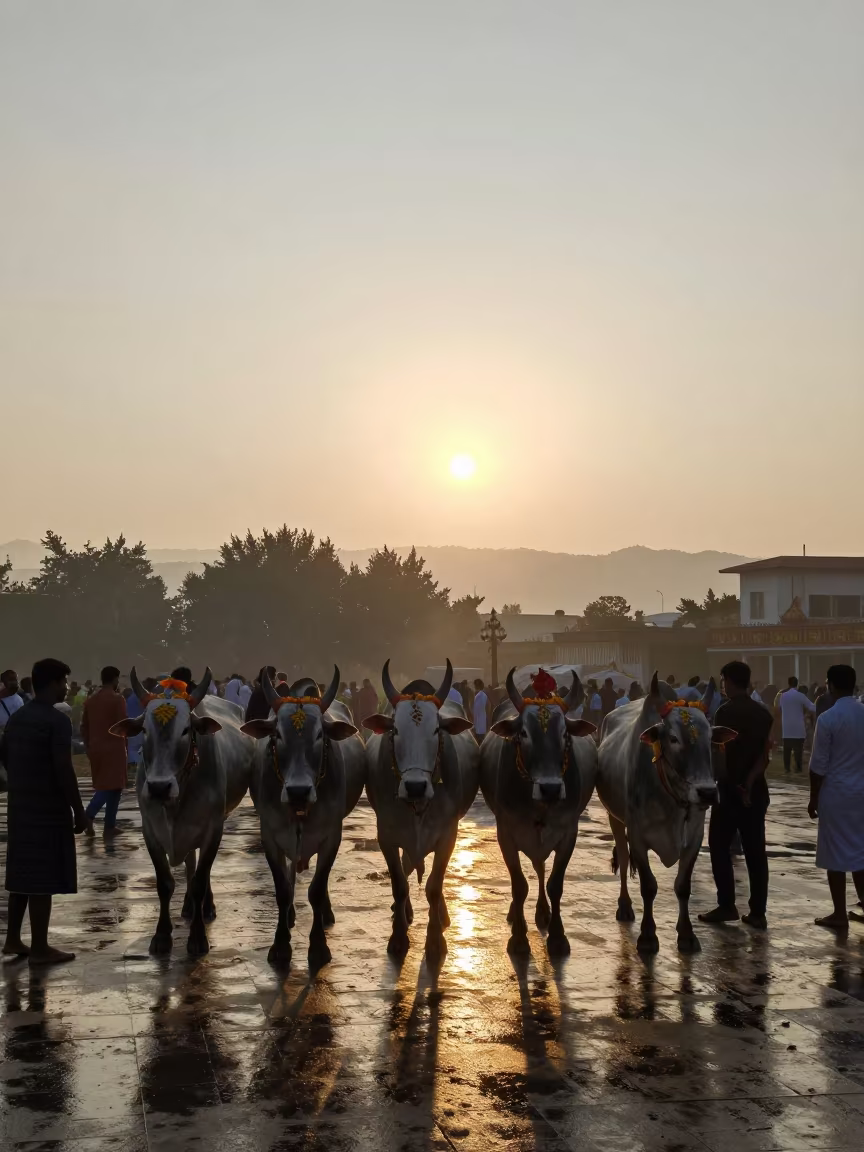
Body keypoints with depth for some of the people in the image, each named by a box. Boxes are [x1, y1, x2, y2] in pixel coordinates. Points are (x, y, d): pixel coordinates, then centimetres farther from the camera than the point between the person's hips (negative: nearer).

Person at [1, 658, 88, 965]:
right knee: (42, 878, -2)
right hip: (49, 809, -8)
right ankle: (40, 948, 3)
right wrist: (79, 809, -14)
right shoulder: (57, 721, -17)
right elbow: (63, 770, -20)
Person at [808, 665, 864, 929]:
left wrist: (813, 798, -2)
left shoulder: (828, 718, -14)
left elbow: (819, 765, -12)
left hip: (836, 793, -5)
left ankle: (840, 914, 7)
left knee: (836, 853, 2)